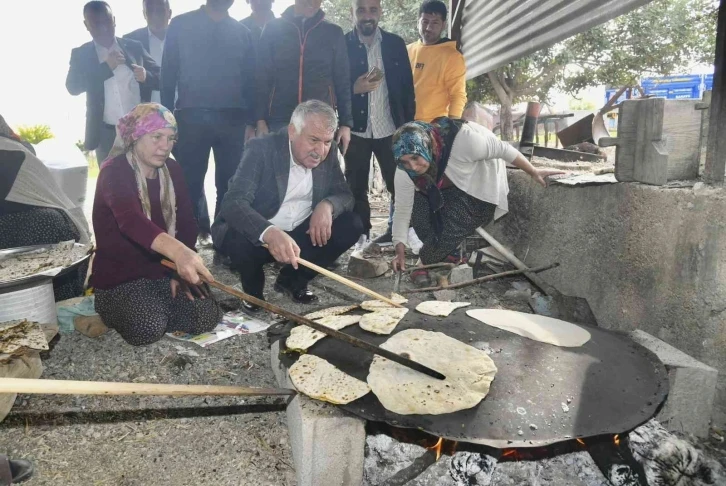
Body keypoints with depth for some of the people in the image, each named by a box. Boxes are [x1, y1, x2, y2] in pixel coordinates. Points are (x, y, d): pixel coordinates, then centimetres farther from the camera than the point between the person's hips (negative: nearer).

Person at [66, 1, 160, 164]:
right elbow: (72, 87, -7)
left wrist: (146, 76, -15)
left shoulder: (135, 47, 7)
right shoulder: (80, 54, 6)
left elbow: (161, 78, 8)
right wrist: (106, 66, -15)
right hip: (106, 134, 0)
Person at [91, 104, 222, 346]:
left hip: (163, 270, 5)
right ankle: (110, 310, 6)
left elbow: (187, 224, 1)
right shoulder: (114, 172, -18)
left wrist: (180, 267, -15)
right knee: (148, 327, -29)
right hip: (119, 276, -4)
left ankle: (154, 308, 12)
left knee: (207, 317, -17)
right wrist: (178, 252, -58)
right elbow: (130, 220, -39)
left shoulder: (172, 170, 2)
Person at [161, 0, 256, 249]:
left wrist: (251, 121, 2)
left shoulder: (242, 32, 13)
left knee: (230, 182, 0)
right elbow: (168, 73, 5)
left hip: (232, 118, 1)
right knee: (190, 181, 2)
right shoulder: (180, 25, 8)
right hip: (191, 116, -1)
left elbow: (250, 79, 10)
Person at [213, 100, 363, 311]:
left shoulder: (328, 155, -5)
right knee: (239, 240, -36)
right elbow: (233, 202, -32)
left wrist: (327, 205, -26)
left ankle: (292, 279, 6)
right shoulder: (261, 149, -21)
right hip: (258, 235, -4)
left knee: (352, 225, -13)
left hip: (303, 234, 5)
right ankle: (253, 290, 1)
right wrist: (269, 233, -52)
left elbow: (345, 195, 0)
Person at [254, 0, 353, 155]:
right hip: (279, 121, 0)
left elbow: (342, 82, 9)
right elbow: (262, 78, 6)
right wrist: (261, 120, -2)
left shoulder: (333, 33, 9)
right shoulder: (273, 28, 8)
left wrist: (346, 123, 1)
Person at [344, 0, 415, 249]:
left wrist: (409, 125, 1)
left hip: (391, 128, 1)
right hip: (356, 129, -1)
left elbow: (407, 86, 6)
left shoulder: (395, 43, 6)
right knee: (356, 188, 6)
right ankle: (361, 235, 18)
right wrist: (354, 88, -18)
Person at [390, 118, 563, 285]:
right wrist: (400, 250, -21)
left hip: (480, 185, -5)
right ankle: (448, 254, -1)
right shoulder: (404, 171, -23)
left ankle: (428, 263, -5)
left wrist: (533, 172, -16)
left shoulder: (462, 139, -38)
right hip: (446, 189, 5)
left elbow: (502, 149, -25)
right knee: (418, 205, -19)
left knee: (452, 223, -27)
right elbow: (403, 209, -17)